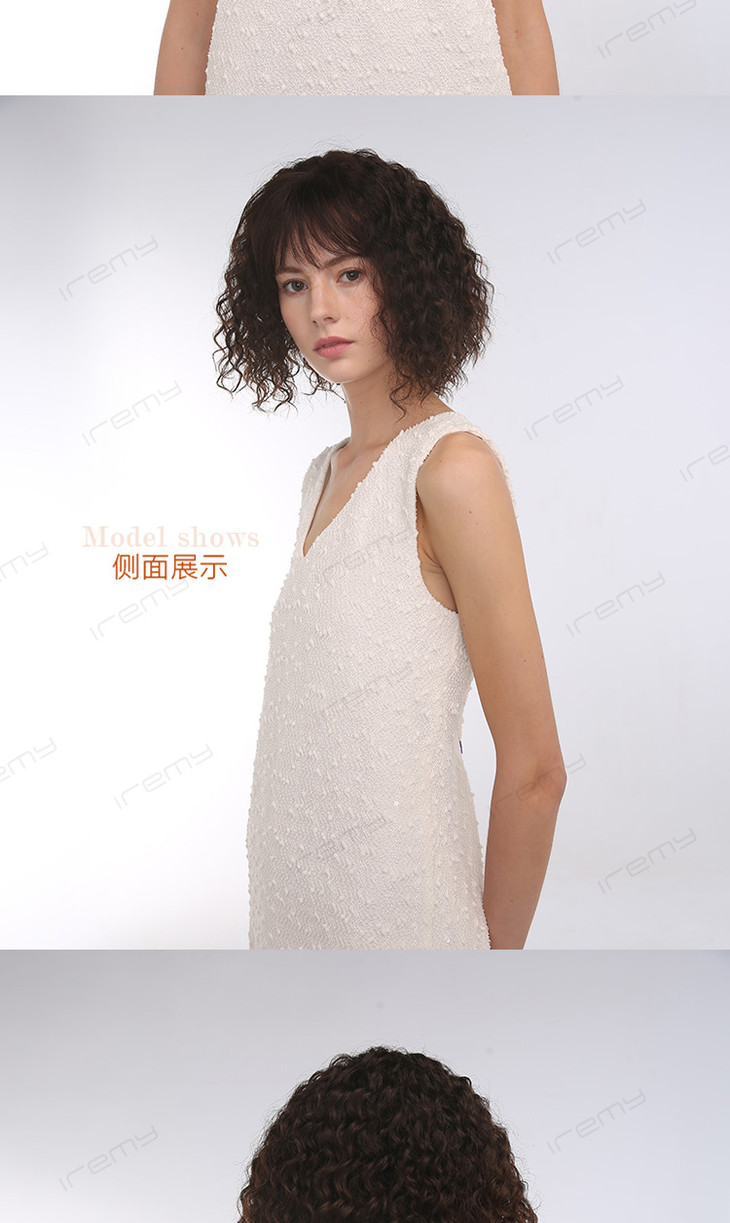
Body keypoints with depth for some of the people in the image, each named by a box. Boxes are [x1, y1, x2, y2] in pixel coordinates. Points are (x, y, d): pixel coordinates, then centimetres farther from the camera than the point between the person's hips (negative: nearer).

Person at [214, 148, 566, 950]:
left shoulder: (453, 465, -15)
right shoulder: (327, 473, 10)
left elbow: (533, 771, -15)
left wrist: (496, 948, -7)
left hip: (399, 908, -7)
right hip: (293, 899, 7)